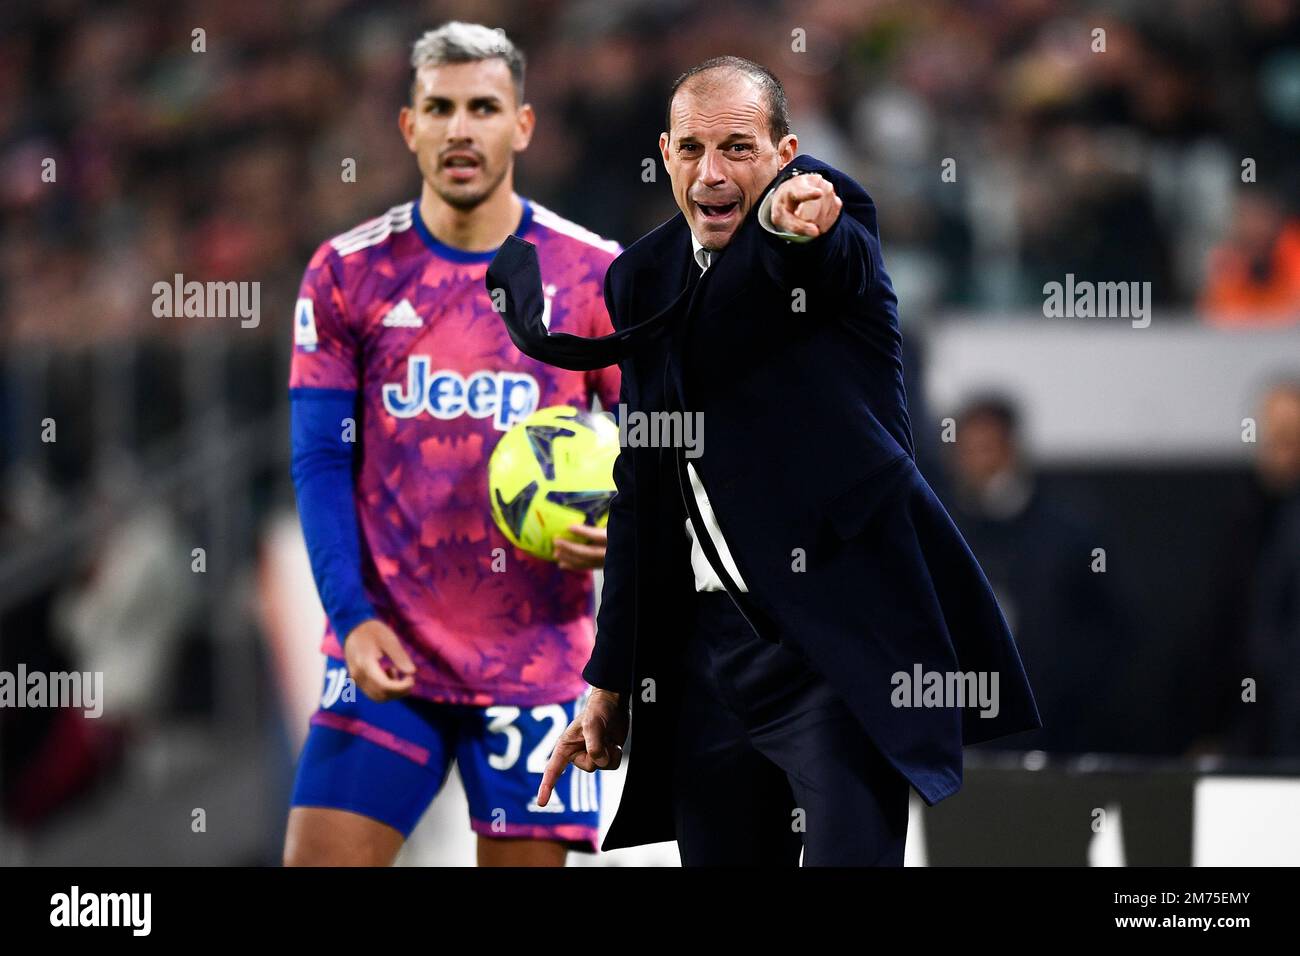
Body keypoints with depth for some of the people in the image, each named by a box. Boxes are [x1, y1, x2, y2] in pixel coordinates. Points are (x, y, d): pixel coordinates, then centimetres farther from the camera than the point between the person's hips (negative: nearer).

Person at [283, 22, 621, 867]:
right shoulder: (347, 274, 3)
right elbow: (321, 463, 2)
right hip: (385, 653, 0)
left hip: (538, 661, 0)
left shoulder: (597, 277, 0)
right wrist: (352, 616, -10)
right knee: (321, 855, -9)